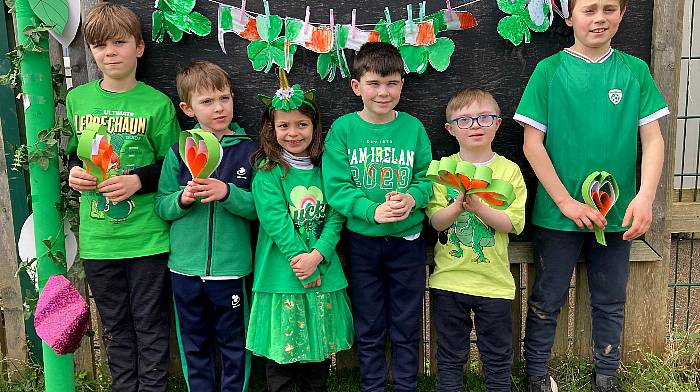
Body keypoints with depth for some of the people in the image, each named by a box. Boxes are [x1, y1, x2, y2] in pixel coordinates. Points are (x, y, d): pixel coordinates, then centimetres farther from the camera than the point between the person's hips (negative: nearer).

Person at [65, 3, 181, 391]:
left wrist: (139, 181, -17)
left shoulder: (157, 104, -6)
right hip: (97, 239, 4)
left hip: (146, 238, -4)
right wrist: (74, 171, -3)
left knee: (150, 327, 8)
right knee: (115, 327, 18)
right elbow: (72, 152, 18)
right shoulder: (77, 99, 5)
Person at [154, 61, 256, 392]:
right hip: (185, 266, 2)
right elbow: (161, 206, 2)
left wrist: (228, 193, -21)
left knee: (233, 342, 12)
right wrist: (182, 199, -18)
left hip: (231, 266, -2)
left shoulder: (248, 150, -3)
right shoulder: (179, 152, 1)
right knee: (194, 344, 17)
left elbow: (259, 207, -5)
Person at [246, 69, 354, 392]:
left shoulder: (323, 169, 6)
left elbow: (335, 217, 0)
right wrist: (304, 268, -16)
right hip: (281, 278, -4)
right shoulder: (267, 173, -6)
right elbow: (277, 224, -13)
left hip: (324, 275, 4)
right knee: (281, 355, 6)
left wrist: (317, 255, -16)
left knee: (319, 352, 15)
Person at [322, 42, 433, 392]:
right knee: (369, 328, 14)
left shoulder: (413, 127, -2)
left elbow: (427, 179, 0)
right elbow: (336, 189, -11)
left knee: (406, 326, 14)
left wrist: (412, 198, -21)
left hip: (407, 239, 1)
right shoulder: (343, 129, -7)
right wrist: (373, 211, -25)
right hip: (363, 241, -1)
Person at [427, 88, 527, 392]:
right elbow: (436, 221, -6)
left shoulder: (509, 171, -1)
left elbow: (513, 223, -8)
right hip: (449, 278, 0)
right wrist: (458, 206, -24)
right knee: (450, 356, 13)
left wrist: (479, 207, -23)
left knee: (498, 358, 13)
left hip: (494, 282, 0)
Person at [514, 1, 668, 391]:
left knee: (611, 302, 16)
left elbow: (653, 140, 0)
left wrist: (645, 196, -15)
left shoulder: (635, 70, 1)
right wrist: (567, 202, -12)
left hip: (617, 213, 3)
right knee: (547, 300, 11)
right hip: (558, 213, -2)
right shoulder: (550, 70, -6)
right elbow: (532, 143, -8)